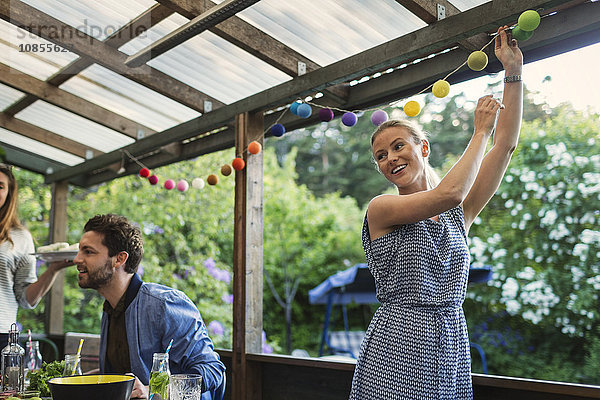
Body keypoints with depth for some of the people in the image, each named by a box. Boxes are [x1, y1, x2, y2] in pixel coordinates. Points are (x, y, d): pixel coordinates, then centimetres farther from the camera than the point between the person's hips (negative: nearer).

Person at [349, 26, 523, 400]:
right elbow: (449, 193, -18)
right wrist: (480, 131, -5)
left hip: (452, 348, 4)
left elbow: (505, 146, 5)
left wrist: (514, 72, 3)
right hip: (396, 349, -4)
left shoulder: (458, 214, 9)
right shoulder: (381, 208, -4)